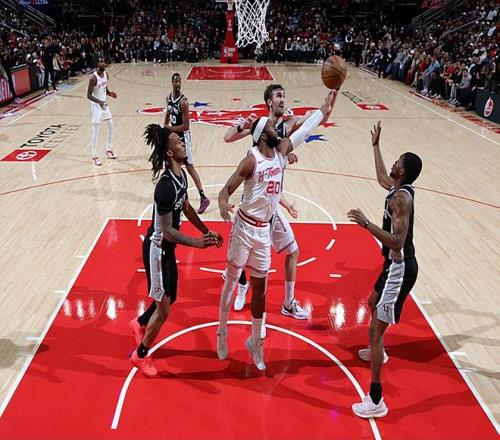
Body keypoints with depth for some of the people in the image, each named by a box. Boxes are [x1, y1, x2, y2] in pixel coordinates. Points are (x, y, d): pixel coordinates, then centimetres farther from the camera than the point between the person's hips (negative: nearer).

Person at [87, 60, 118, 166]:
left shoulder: (106, 75, 2)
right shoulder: (93, 78, -21)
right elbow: (89, 95, -20)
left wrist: (110, 93, -5)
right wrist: (99, 101, -35)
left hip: (104, 104, 8)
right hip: (96, 105, -8)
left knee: (111, 127, 15)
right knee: (95, 131, -6)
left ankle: (108, 150, 31)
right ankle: (94, 157, 0)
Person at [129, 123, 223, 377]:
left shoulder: (181, 174, 0)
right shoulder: (166, 185, -29)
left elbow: (187, 208, 14)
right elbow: (166, 230, -25)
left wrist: (206, 231, 9)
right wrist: (196, 243, -25)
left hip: (167, 247, 9)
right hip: (157, 248, -9)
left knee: (169, 298, 24)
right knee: (163, 309, 4)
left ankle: (139, 323, 52)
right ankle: (140, 355, 25)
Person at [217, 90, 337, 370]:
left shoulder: (280, 152, 3)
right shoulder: (252, 160, -16)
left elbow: (304, 130, 13)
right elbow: (226, 190, -19)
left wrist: (325, 109, 16)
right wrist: (223, 205, -40)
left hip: (264, 229, 6)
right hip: (245, 228, -6)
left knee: (261, 287, 12)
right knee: (232, 280, 7)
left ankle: (255, 341, 27)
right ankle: (222, 332, 26)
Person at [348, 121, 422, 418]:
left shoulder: (401, 198, -24)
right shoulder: (399, 188, 5)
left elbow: (396, 242, -33)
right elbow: (382, 177, 30)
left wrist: (366, 223, -35)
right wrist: (376, 145, 34)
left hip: (400, 268, -11)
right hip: (396, 265, 11)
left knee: (377, 329, -9)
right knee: (374, 302, 34)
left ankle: (376, 401, -4)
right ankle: (377, 352, 58)